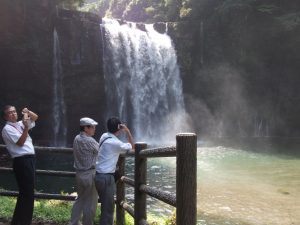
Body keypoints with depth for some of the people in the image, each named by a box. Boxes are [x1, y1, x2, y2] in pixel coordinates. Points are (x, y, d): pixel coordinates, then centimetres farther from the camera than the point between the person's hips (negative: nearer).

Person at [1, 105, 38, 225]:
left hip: (29, 159, 9)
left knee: (28, 192, 13)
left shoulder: (20, 124, 17)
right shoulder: (7, 128, -6)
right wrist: (26, 128, -21)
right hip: (22, 161, -9)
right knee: (26, 193, -9)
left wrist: (27, 111, 8)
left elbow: (35, 117, 25)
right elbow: (20, 142, -14)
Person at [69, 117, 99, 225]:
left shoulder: (76, 139, 7)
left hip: (79, 173, 8)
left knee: (80, 199, 19)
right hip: (90, 174, -8)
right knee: (90, 202, 4)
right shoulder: (89, 141, -17)